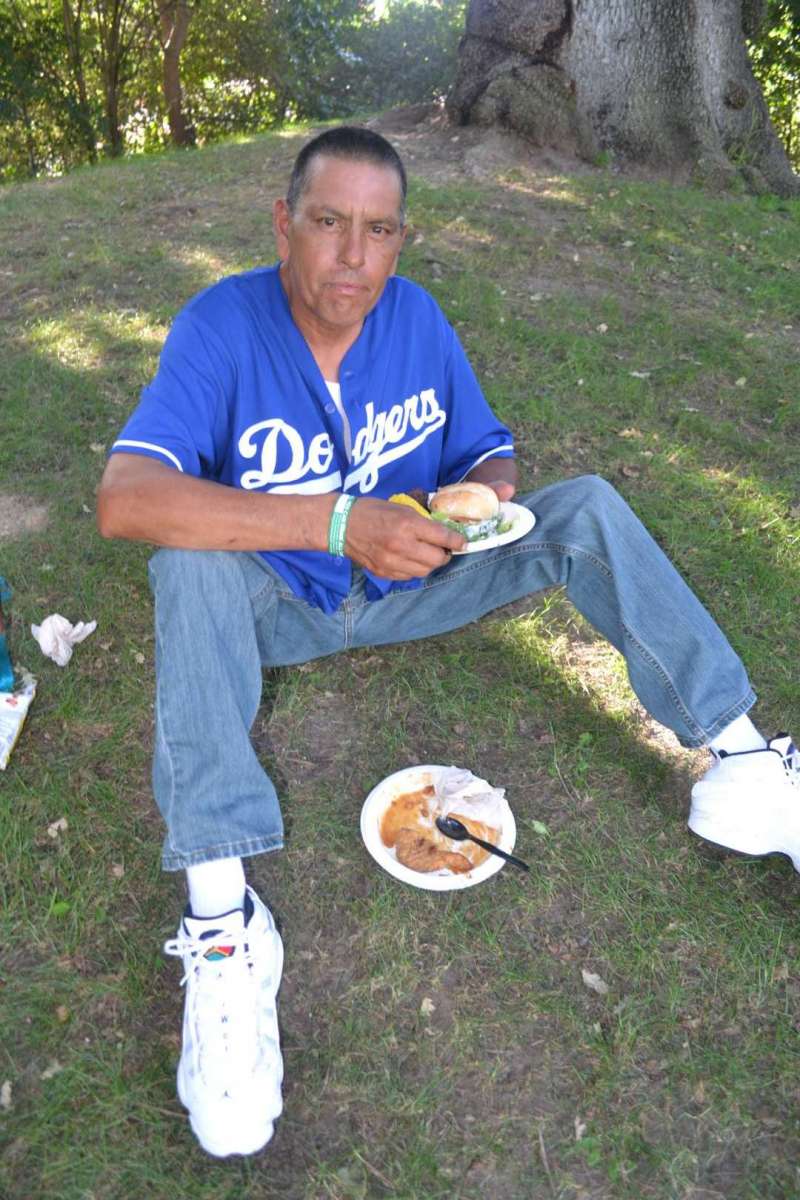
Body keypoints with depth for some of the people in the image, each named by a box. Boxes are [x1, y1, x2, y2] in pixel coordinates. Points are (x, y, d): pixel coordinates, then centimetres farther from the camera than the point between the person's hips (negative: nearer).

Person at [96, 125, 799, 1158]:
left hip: (406, 588, 3)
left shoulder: (417, 316, -4)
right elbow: (122, 500, -33)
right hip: (276, 606, -2)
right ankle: (219, 914, -36)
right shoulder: (222, 324, -18)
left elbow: (490, 453, 3)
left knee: (588, 508, -12)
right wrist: (336, 521, -42)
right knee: (194, 557, -34)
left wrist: (490, 490, -23)